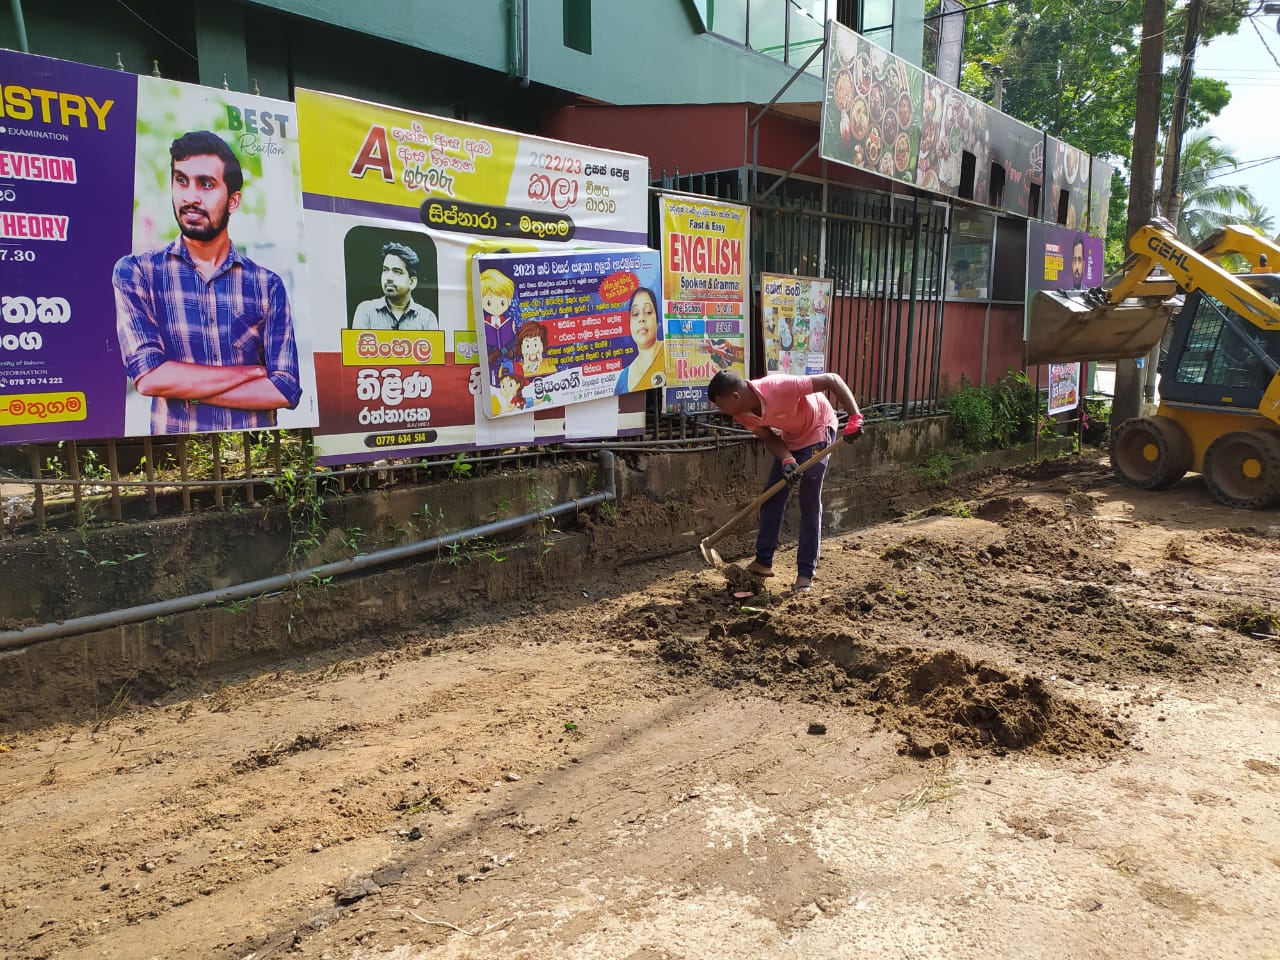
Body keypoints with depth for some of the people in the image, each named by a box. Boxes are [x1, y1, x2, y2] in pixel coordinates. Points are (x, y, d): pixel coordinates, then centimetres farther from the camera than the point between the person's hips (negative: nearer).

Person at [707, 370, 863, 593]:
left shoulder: (779, 388, -38)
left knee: (809, 505, -7)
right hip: (789, 439, 7)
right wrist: (787, 461, -26)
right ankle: (763, 562, 17)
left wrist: (855, 417, -39)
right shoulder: (742, 413, -17)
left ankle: (806, 573, 1)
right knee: (771, 499, 6)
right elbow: (769, 438, -7)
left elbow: (832, 379, -33)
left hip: (817, 431, -7)